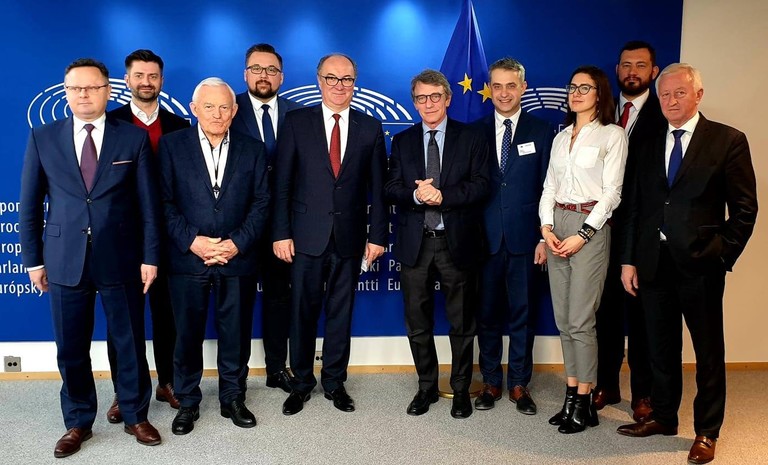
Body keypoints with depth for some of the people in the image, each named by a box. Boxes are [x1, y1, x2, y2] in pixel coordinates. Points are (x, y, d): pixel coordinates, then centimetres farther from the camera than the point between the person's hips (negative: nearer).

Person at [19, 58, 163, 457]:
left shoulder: (134, 137, 0)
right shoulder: (43, 138, 4)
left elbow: (148, 203, 0)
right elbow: (30, 205, 7)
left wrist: (150, 257, -3)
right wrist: (33, 259, 4)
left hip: (120, 259, -1)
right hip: (64, 260, 1)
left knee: (130, 344, 10)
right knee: (71, 349, 11)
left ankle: (135, 416, 30)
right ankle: (78, 423, 30)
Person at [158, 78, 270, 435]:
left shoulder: (253, 149, 6)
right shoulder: (171, 145, 2)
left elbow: (261, 203, 2)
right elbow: (164, 201, -3)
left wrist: (238, 242, -10)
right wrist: (191, 241, -13)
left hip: (237, 259, 1)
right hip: (187, 259, -1)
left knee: (236, 335, 10)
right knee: (187, 334, 10)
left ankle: (232, 398, 28)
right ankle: (187, 402, 27)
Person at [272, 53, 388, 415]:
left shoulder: (370, 128, 6)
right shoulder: (296, 122, 2)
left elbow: (377, 188, 5)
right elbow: (282, 183, 0)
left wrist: (377, 235, 1)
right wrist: (281, 233, -6)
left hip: (350, 237, 1)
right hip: (307, 236, -1)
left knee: (341, 312, 11)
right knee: (302, 312, 7)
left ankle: (334, 382, 27)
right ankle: (302, 382, 25)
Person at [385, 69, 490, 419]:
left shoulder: (471, 138, 4)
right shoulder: (402, 142, 10)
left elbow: (481, 185, -7)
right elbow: (391, 189, 1)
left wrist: (443, 195, -20)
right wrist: (416, 194, -20)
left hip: (458, 242, -2)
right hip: (415, 243, 2)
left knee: (462, 323, 8)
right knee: (418, 323, 10)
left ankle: (461, 389, 24)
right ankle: (426, 387, 27)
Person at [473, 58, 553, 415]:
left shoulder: (542, 132, 4)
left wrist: (545, 237, -5)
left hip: (525, 238, 0)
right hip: (485, 238, 1)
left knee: (524, 314, 8)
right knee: (487, 314, 9)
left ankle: (519, 383, 23)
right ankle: (491, 382, 24)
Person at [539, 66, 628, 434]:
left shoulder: (612, 135, -1)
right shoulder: (561, 136, 16)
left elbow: (611, 192, -7)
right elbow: (549, 186, 13)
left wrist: (583, 235, -15)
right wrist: (546, 227, -2)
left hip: (590, 227, -6)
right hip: (557, 227, 6)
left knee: (580, 321, -5)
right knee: (563, 320, 8)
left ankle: (583, 403, 8)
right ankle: (572, 394, 19)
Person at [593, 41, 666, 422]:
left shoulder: (664, 116, -3)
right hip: (605, 227, 4)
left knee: (641, 312, 6)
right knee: (606, 308, 12)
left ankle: (643, 392, 21)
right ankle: (606, 384, 26)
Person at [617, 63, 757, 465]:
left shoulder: (728, 141, -2)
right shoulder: (650, 145, 10)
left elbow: (744, 207, -3)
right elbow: (636, 206, 8)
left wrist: (724, 255, -9)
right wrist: (629, 260, 3)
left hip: (700, 265, -3)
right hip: (653, 263, 4)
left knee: (708, 352, 9)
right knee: (661, 348, 15)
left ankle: (706, 432, 24)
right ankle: (663, 416, 32)